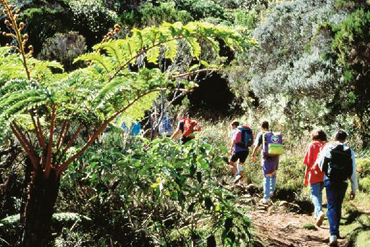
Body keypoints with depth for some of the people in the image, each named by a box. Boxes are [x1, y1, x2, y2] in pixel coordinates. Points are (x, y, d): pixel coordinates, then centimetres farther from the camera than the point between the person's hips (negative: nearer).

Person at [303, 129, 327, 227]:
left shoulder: (312, 145, -2)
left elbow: (308, 163, -3)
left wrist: (306, 177, 2)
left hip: (314, 174, -4)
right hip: (325, 175, 4)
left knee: (315, 194, -4)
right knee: (319, 193, 22)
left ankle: (319, 212, -28)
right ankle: (317, 213, 30)